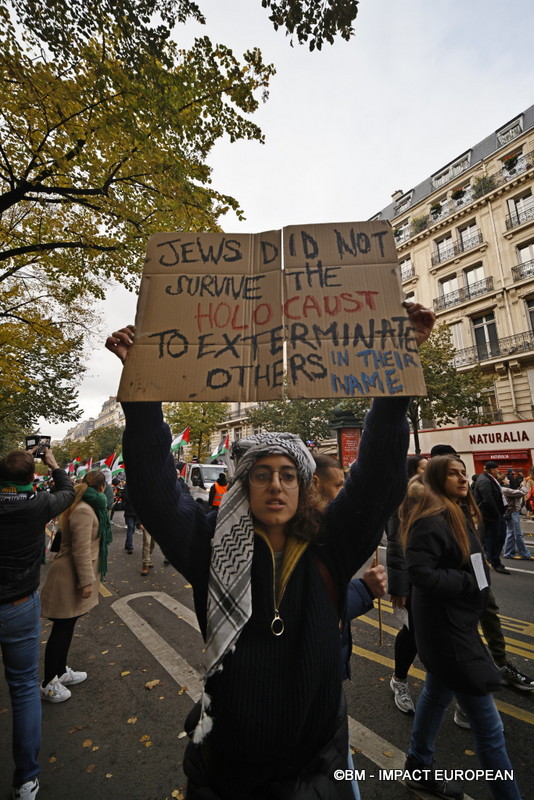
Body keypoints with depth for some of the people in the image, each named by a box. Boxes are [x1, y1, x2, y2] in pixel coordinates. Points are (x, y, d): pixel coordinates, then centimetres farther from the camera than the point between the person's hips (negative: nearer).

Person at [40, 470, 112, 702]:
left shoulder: (85, 507, 9)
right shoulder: (84, 510, -25)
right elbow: (81, 550, -26)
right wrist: (86, 581, -20)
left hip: (72, 574, 10)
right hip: (70, 578, -10)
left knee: (67, 627, 21)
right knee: (61, 629, 5)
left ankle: (61, 672, 36)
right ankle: (48, 684, 21)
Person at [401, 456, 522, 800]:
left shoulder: (461, 514, 6)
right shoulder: (431, 520, -26)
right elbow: (421, 573, -30)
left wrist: (482, 571, 1)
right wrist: (471, 582, -22)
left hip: (455, 622, 10)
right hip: (446, 627, -10)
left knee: (437, 694, 25)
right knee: (489, 726, 3)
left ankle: (420, 768, 45)